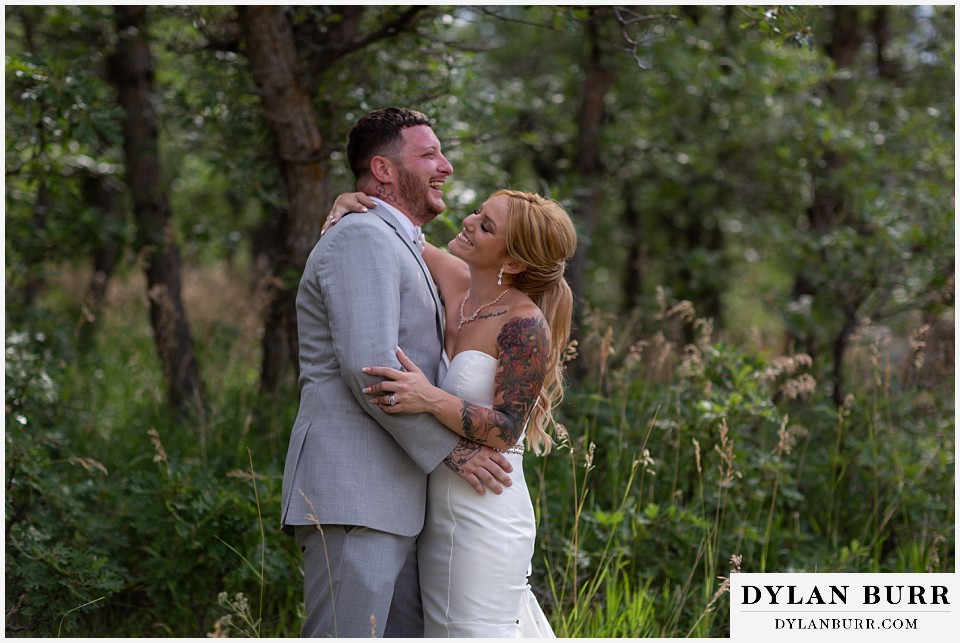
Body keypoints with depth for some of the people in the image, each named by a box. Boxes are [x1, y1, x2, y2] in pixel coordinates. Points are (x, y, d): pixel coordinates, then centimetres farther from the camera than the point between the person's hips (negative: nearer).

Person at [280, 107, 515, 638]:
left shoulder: (397, 246, 26)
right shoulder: (362, 239, -9)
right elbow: (370, 369, -20)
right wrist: (452, 449, -12)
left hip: (392, 504, 10)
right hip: (350, 498, -10)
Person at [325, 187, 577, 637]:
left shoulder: (524, 325, -16)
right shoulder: (458, 285, 5)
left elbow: (506, 431, -19)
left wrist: (431, 399, -32)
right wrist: (350, 202, 1)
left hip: (487, 516, -8)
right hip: (439, 511, 8)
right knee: (440, 631, 12)